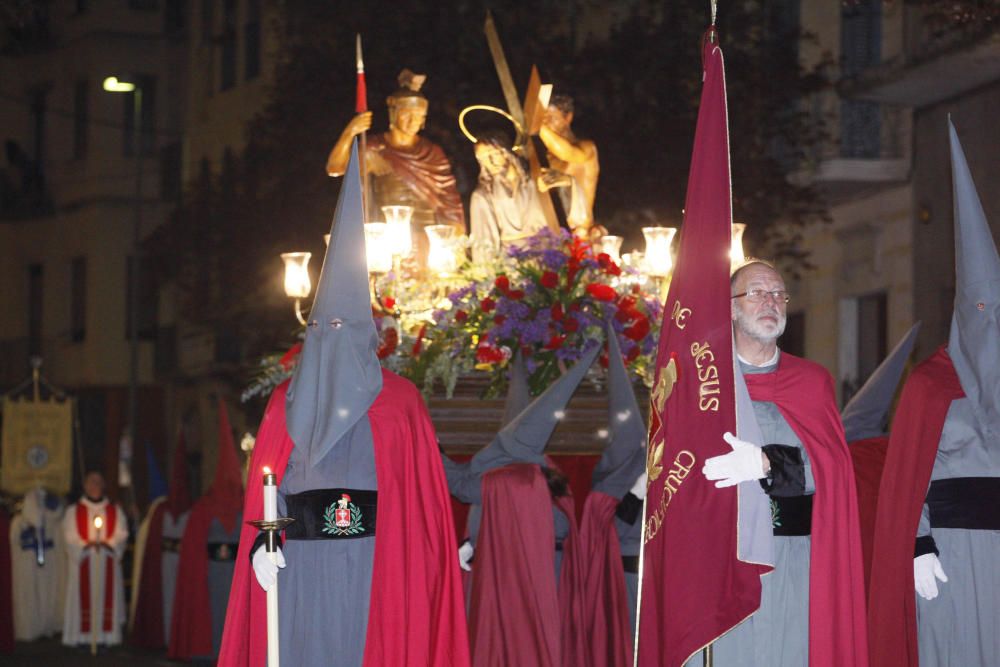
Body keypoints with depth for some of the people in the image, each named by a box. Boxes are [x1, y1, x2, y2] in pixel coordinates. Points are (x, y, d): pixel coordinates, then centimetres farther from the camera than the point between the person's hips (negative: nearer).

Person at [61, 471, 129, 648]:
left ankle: (105, 634, 0)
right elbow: (70, 536, -1)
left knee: (107, 598, -2)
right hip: (82, 563, -1)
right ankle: (82, 635, -4)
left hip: (108, 565, 1)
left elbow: (121, 534, 3)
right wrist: (86, 544, -18)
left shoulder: (116, 510, 12)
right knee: (84, 599, -5)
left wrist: (107, 543, -16)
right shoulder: (73, 511, 8)